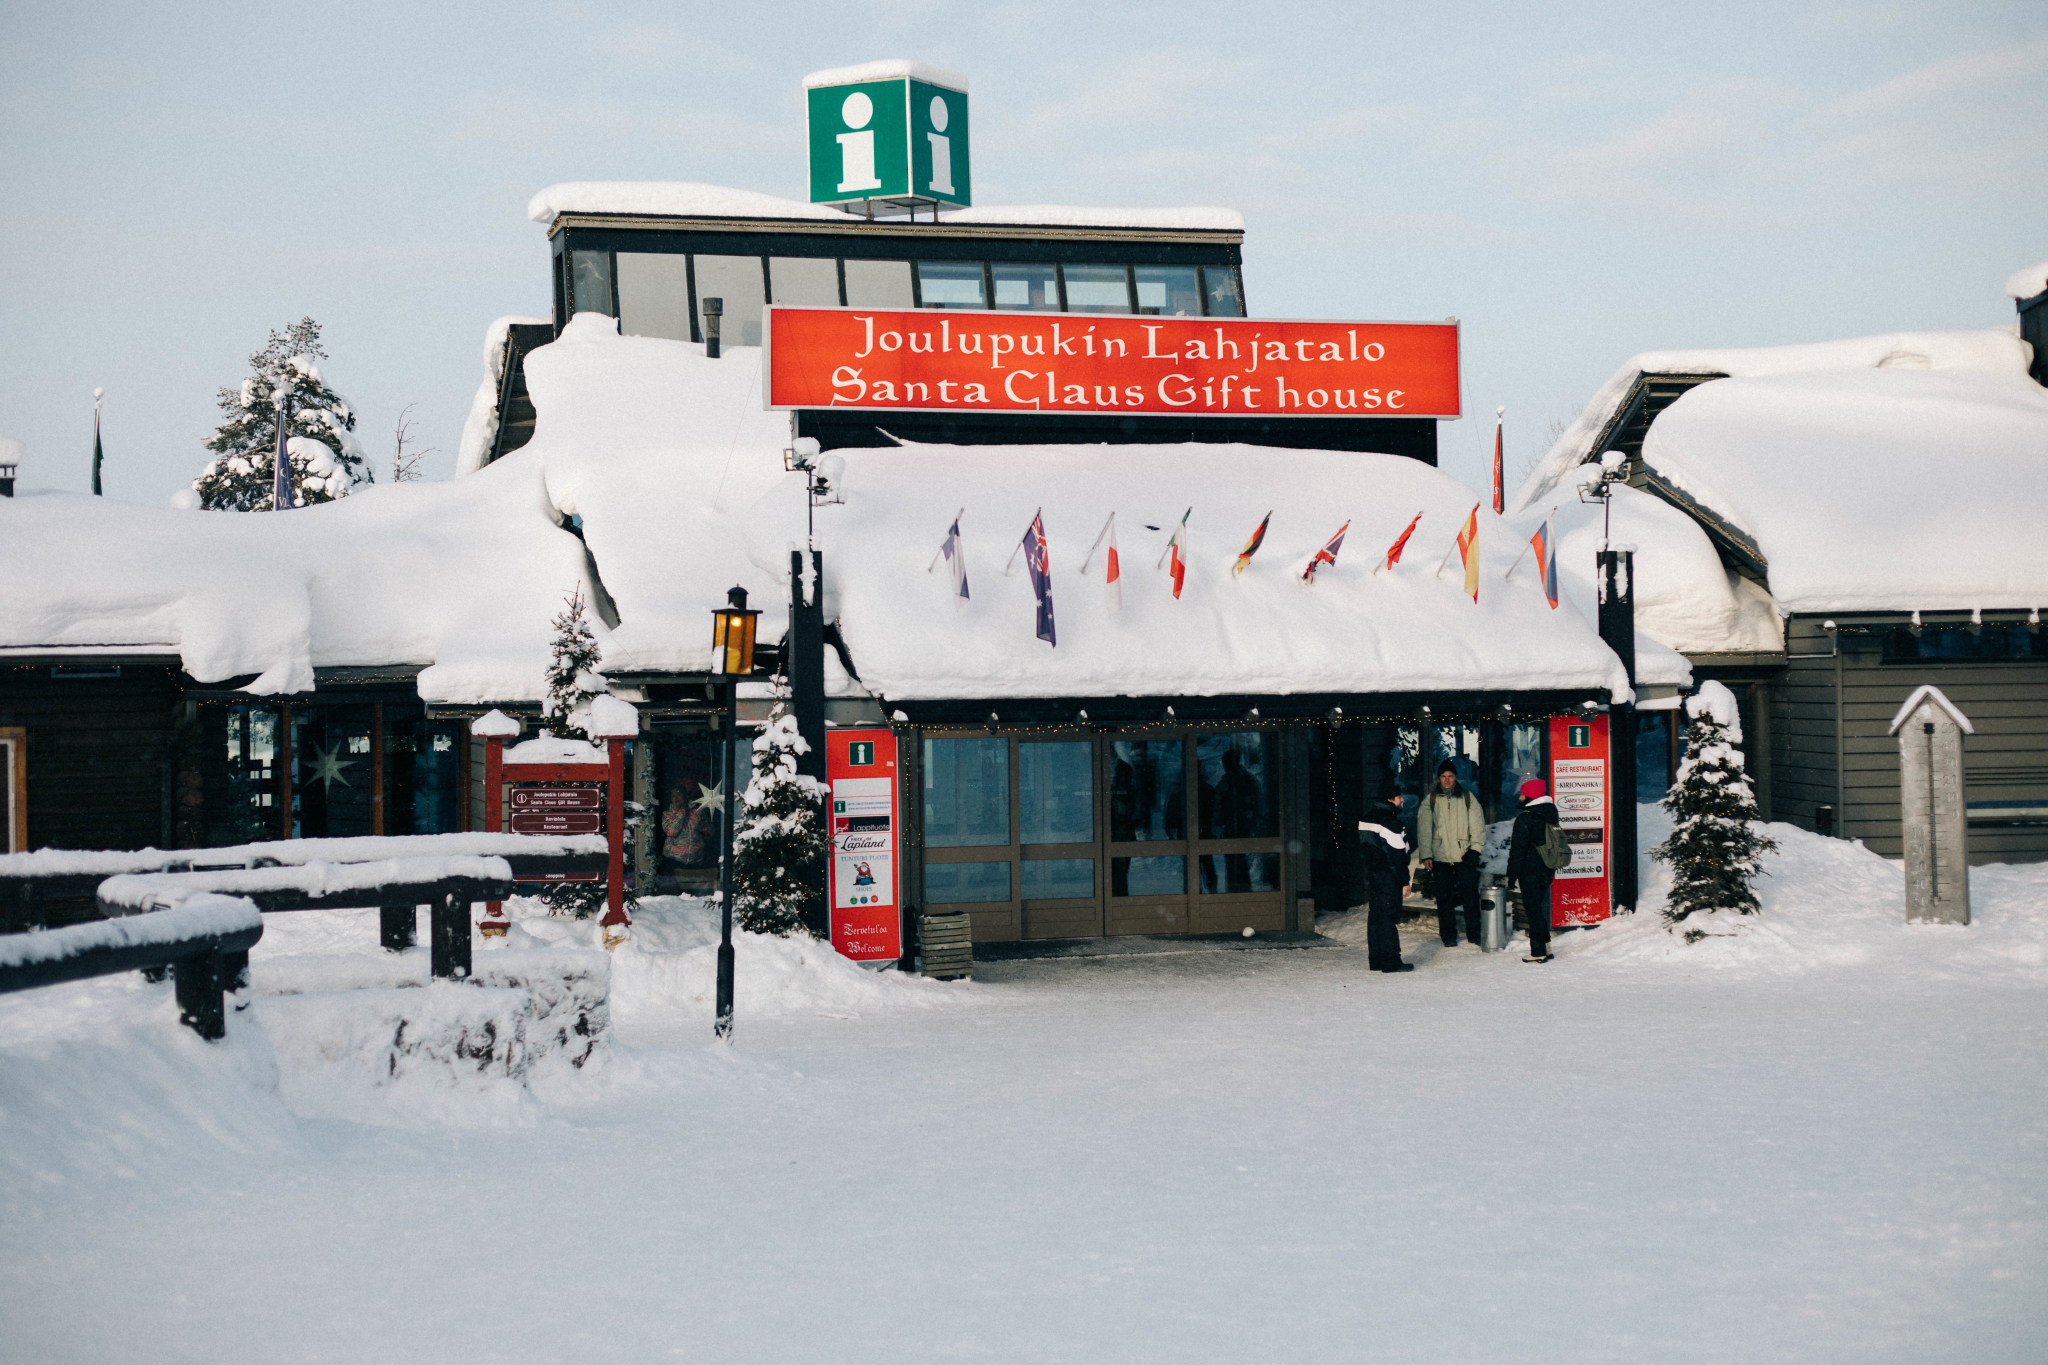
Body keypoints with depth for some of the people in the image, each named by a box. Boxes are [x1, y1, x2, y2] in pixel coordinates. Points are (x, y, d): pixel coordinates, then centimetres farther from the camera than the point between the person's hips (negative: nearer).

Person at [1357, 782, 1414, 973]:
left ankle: (1376, 960, 14)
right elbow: (1397, 854, -16)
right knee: (1388, 917, -7)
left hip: (1370, 873, 9)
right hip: (1387, 876, -9)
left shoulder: (1367, 818, 12)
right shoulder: (1390, 821, -16)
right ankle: (1391, 961, -6)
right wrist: (1404, 881, -13)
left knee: (1375, 916, 11)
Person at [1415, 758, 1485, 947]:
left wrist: (1476, 848, -6)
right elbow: (1423, 828, 3)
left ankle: (1474, 934, 10)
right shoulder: (1430, 800, 5)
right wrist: (1426, 855, -5)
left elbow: (1478, 824, 5)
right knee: (1444, 899, 3)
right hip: (1441, 857, 0)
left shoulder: (1467, 798, 6)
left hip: (1465, 857, 0)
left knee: (1471, 897, 0)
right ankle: (1448, 936, 12)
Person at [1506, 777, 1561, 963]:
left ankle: (1538, 952, -3)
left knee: (1533, 910, -3)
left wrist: (1512, 875, -12)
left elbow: (1518, 848, -17)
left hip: (1531, 872, -8)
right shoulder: (1550, 814, 10)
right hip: (1546, 871, 8)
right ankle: (1545, 946, 21)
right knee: (1538, 908, 18)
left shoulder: (1525, 818, -16)